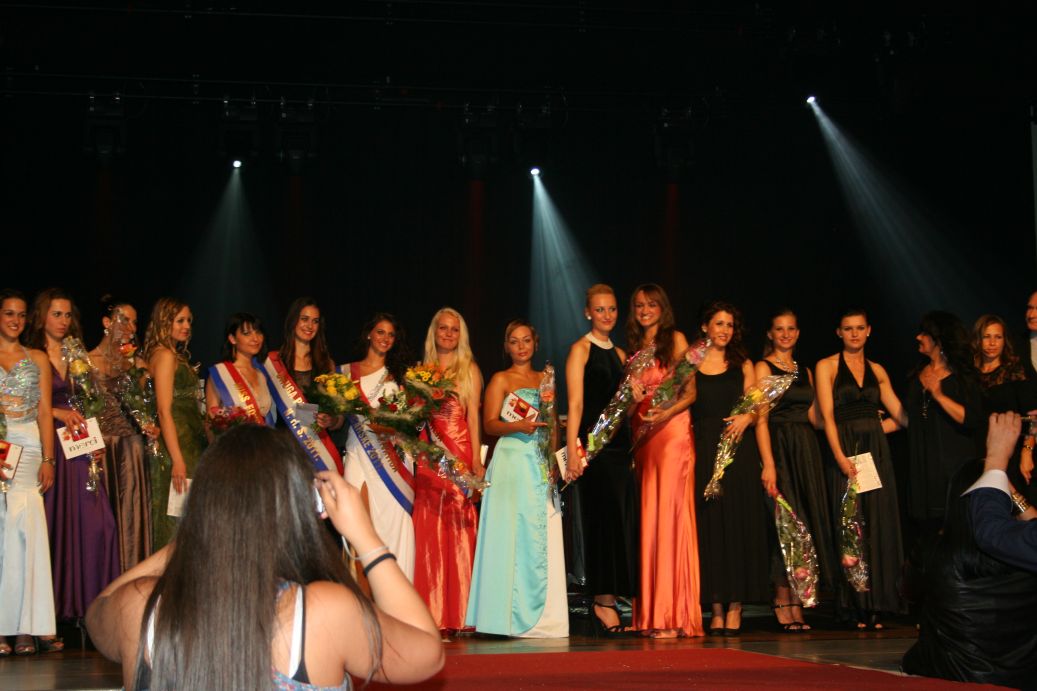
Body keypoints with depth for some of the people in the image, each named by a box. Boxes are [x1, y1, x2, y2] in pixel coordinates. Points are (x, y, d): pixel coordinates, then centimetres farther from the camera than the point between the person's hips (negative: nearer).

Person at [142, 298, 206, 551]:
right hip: (178, 446, -9)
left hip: (192, 444, 9)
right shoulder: (164, 356, -10)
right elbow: (164, 411, -17)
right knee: (176, 523, -8)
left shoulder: (177, 356, 18)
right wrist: (177, 460, -22)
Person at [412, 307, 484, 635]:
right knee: (427, 529, 1)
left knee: (456, 527, -5)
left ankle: (453, 614, -3)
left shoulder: (469, 369, 6)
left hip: (458, 452, -3)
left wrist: (476, 460, -9)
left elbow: (474, 415, 0)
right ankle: (431, 613, 5)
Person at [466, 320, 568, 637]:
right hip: (512, 462, -5)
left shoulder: (545, 379, 18)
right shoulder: (500, 380, 4)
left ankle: (542, 617, 3)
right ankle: (515, 616, -8)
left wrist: (555, 461, 9)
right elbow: (490, 424, -5)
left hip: (543, 466, 5)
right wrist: (519, 426, -22)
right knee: (515, 536, -10)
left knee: (544, 538, 0)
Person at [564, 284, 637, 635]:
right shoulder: (581, 349, -2)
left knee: (622, 521, 4)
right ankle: (602, 599, 0)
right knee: (601, 519, -6)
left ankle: (609, 598, 10)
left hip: (620, 443, 7)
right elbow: (576, 403, -11)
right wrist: (573, 451, -18)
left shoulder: (619, 354, 17)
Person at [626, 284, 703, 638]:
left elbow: (690, 391, -2)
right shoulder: (633, 349, 19)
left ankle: (673, 614, -11)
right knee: (649, 518, 2)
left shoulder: (675, 339, 4)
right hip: (642, 436, 5)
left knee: (669, 515, -11)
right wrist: (634, 396, -4)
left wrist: (667, 412, -18)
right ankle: (652, 613, 3)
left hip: (673, 433, -5)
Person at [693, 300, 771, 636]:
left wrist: (746, 417, -14)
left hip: (739, 451, 1)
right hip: (704, 450, -1)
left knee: (739, 525, -2)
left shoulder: (743, 365, 11)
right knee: (709, 525, -1)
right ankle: (716, 608, 3)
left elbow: (753, 407, 8)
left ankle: (735, 606, 1)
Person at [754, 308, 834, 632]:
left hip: (807, 450, 6)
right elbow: (760, 419, -9)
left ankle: (796, 604, 7)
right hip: (779, 449, -6)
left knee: (807, 522, 3)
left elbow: (814, 418, 17)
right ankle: (783, 602, -2)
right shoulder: (763, 368, -1)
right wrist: (768, 463, -18)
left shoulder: (805, 371, 17)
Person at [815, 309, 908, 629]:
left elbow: (901, 414, 14)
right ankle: (857, 607, -2)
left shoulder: (877, 371, 14)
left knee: (878, 524, 1)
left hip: (876, 450, 4)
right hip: (845, 450, -4)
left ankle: (875, 606, 5)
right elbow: (827, 415, -8)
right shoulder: (827, 366, 2)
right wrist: (840, 456, -18)